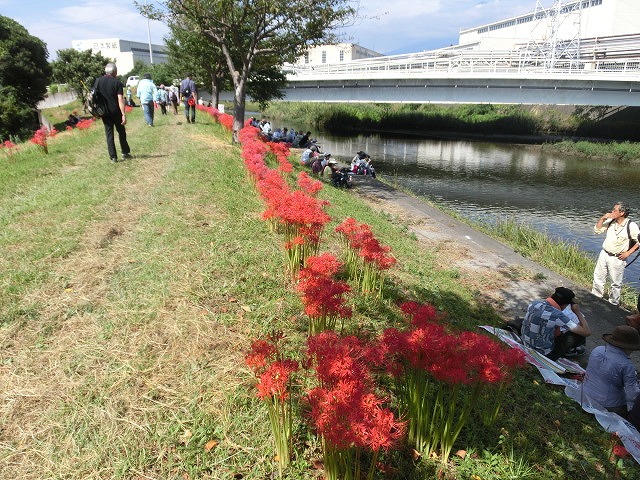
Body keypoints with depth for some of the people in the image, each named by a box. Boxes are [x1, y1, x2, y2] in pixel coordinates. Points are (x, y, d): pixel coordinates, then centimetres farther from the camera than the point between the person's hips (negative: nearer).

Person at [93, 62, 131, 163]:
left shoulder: (98, 81, 3)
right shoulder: (117, 83, -7)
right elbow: (120, 100, -14)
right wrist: (123, 114, -15)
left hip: (104, 112, 3)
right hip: (116, 111, -3)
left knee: (109, 133, 6)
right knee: (121, 132, 12)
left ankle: (113, 156, 4)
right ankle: (125, 153, 17)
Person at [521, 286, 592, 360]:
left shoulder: (534, 303, -10)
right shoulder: (557, 315, -28)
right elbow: (587, 332, -19)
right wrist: (578, 312, -7)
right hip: (545, 355, -6)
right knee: (579, 334, 4)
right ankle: (568, 351, 29)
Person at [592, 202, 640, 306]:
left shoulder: (631, 226, -15)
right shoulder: (610, 221, -1)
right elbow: (597, 229, 5)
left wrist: (628, 253, -13)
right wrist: (602, 218, -8)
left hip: (617, 259, -5)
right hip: (604, 254, 5)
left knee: (615, 283, 8)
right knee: (598, 277, 16)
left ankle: (613, 302, 24)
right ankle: (596, 296, 33)